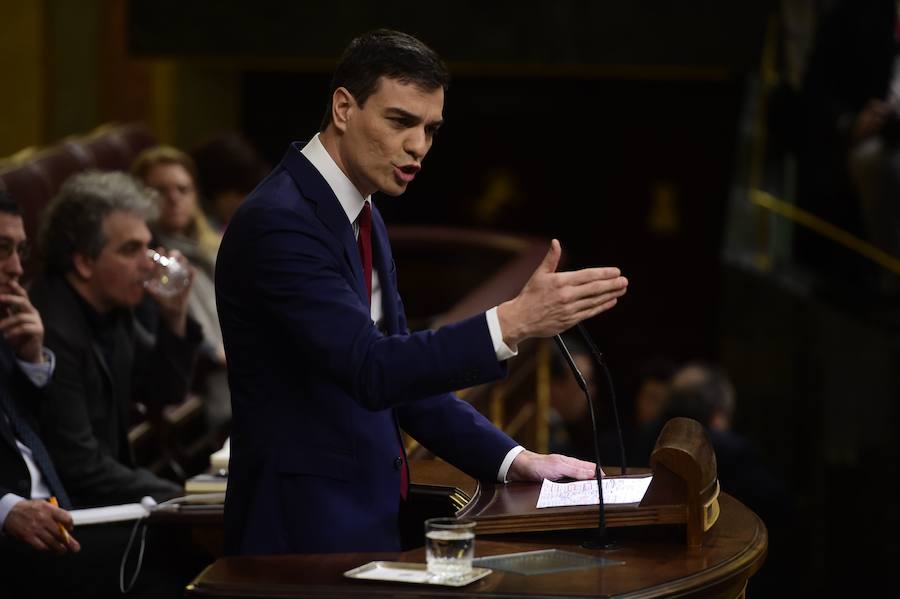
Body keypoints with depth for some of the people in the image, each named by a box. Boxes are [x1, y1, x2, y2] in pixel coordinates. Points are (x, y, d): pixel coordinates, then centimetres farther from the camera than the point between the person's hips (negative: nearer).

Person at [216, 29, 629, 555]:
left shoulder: (363, 220, 13)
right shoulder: (279, 223, -17)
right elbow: (371, 370, -26)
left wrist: (513, 459, 7)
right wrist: (513, 322, -33)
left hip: (367, 521, 9)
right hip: (308, 532, -9)